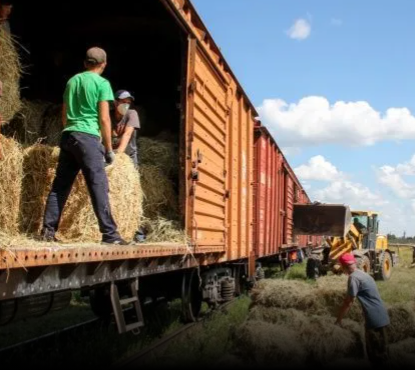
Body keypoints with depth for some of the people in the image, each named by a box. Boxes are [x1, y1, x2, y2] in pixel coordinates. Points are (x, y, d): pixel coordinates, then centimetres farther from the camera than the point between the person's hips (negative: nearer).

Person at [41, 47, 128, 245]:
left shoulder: (72, 80, 17)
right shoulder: (102, 83, -1)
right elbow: (104, 119, -6)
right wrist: (109, 148, -2)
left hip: (68, 135, 6)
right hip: (88, 137, -6)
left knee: (60, 185, 9)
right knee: (98, 186, -6)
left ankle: (48, 230, 9)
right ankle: (109, 234, -7)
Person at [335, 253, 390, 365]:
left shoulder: (354, 277, -15)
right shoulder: (362, 274, 14)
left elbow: (348, 302, -15)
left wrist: (338, 320, -7)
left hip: (374, 319, -9)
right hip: (380, 316, 9)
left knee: (375, 353, 1)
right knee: (381, 350, 18)